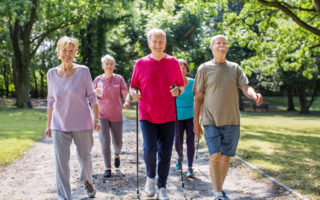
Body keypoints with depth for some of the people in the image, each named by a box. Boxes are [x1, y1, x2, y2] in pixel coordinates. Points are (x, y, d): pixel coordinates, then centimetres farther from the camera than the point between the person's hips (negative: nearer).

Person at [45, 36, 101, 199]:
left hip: (82, 124, -1)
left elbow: (91, 96, -3)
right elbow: (51, 101, 9)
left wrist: (96, 119, -10)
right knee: (61, 162, -2)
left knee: (85, 157, 13)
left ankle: (87, 181, 43)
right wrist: (49, 125, 11)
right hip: (59, 125, 2)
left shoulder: (83, 71, -7)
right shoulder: (52, 74, 1)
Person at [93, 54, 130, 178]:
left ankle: (117, 155, 43)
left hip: (116, 116, 0)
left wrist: (127, 101, -29)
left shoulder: (119, 79, -1)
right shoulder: (98, 79, 1)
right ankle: (107, 168, 0)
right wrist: (96, 93, -15)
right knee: (105, 141, -11)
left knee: (117, 143, 8)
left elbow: (126, 94, -7)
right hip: (102, 115, 0)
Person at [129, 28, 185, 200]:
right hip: (147, 115, -1)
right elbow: (132, 86, 9)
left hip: (168, 116, 1)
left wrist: (178, 91, -11)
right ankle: (150, 178, 15)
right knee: (149, 149, -14)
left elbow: (182, 86, 11)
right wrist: (134, 93, -13)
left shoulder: (173, 62, 5)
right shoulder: (141, 63, 3)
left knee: (165, 153, 4)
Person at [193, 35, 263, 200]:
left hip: (232, 121, 3)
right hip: (211, 121, -3)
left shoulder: (235, 68, 10)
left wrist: (255, 95, -24)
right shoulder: (204, 69, 3)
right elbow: (198, 98, 4)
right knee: (215, 156, -12)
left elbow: (245, 88, 0)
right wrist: (196, 122, 2)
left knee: (226, 157, 8)